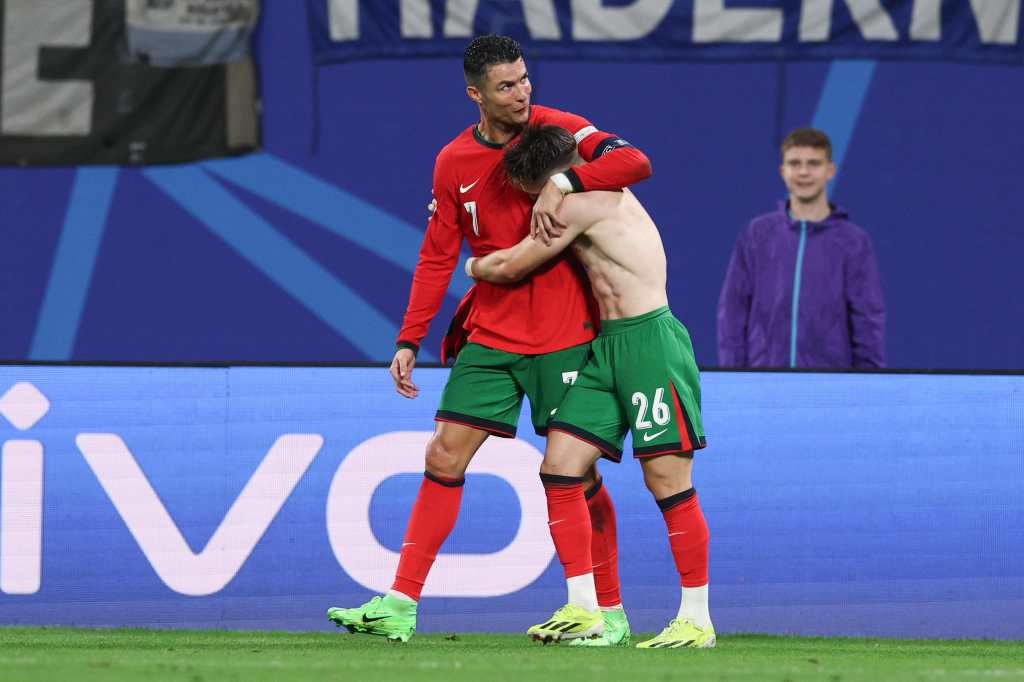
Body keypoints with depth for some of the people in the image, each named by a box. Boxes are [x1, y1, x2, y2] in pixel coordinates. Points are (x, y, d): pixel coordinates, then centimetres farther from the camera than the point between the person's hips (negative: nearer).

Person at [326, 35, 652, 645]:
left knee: (575, 470, -3)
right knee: (445, 457, -2)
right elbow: (437, 258, 9)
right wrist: (410, 341, 4)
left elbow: (636, 162, -18)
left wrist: (562, 182, -30)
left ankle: (611, 611, 9)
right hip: (490, 336, 3)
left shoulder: (559, 131, -6)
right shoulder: (454, 164, 4)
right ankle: (402, 604, 0)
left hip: (564, 336, -3)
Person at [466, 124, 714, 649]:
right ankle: (583, 610, 6)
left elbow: (509, 268, -3)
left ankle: (697, 618, -3)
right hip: (607, 347, 10)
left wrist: (474, 267, 17)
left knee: (667, 479, -8)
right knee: (560, 467, 3)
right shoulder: (598, 195, 17)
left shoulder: (581, 203, -12)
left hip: (651, 340, -10)